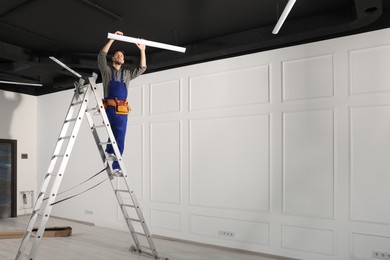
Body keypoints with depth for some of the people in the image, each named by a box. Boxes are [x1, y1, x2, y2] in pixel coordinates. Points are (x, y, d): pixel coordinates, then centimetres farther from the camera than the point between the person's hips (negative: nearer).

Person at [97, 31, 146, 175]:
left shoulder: (127, 74, 25)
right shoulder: (106, 71, 15)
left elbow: (142, 69, 19)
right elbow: (101, 55, 2)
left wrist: (142, 51, 13)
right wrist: (113, 38, -2)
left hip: (122, 111, 3)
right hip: (109, 109, -3)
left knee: (119, 140, 0)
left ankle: (115, 167, 4)